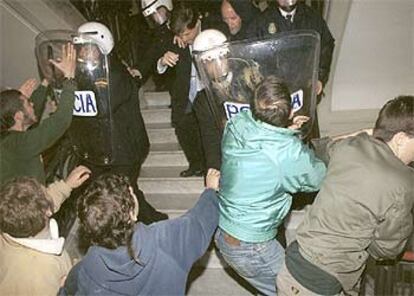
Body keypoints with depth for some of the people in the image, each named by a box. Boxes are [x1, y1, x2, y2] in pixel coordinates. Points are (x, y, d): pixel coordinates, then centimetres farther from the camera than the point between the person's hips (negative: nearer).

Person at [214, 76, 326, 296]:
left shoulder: (235, 125, -13)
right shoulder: (290, 153, -29)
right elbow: (319, 179, -9)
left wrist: (285, 131, 2)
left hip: (221, 231, 7)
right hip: (249, 248, -6)